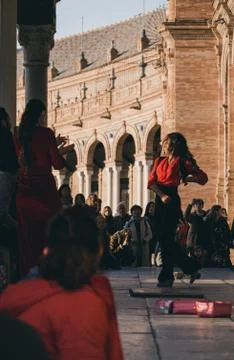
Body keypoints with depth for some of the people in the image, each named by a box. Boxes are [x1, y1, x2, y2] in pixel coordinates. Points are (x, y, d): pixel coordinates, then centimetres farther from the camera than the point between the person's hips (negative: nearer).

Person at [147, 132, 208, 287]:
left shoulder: (181, 161, -3)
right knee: (163, 238, 7)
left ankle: (166, 277, 2)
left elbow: (203, 177, 0)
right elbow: (151, 181, 3)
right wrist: (162, 195, -12)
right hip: (160, 200, 7)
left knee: (166, 239, -7)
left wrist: (185, 179, -7)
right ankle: (192, 268, 13)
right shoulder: (159, 161, 14)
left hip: (172, 200, -7)